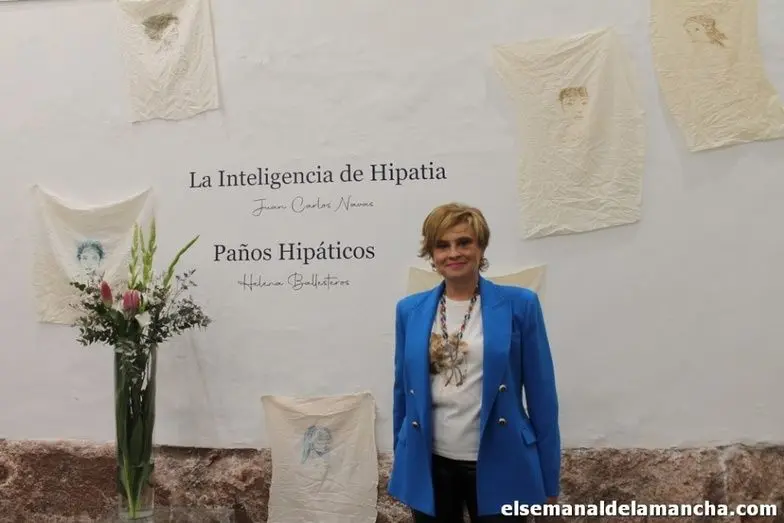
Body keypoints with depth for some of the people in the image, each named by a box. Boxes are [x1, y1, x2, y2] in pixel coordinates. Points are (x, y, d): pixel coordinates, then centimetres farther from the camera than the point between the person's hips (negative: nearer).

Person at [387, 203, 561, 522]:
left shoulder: (519, 305, -5)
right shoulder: (410, 310, 2)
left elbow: (541, 394, -4)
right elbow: (403, 390, 10)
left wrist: (549, 478, -3)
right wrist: (401, 462, 13)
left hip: (498, 465, -2)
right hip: (429, 464, 3)